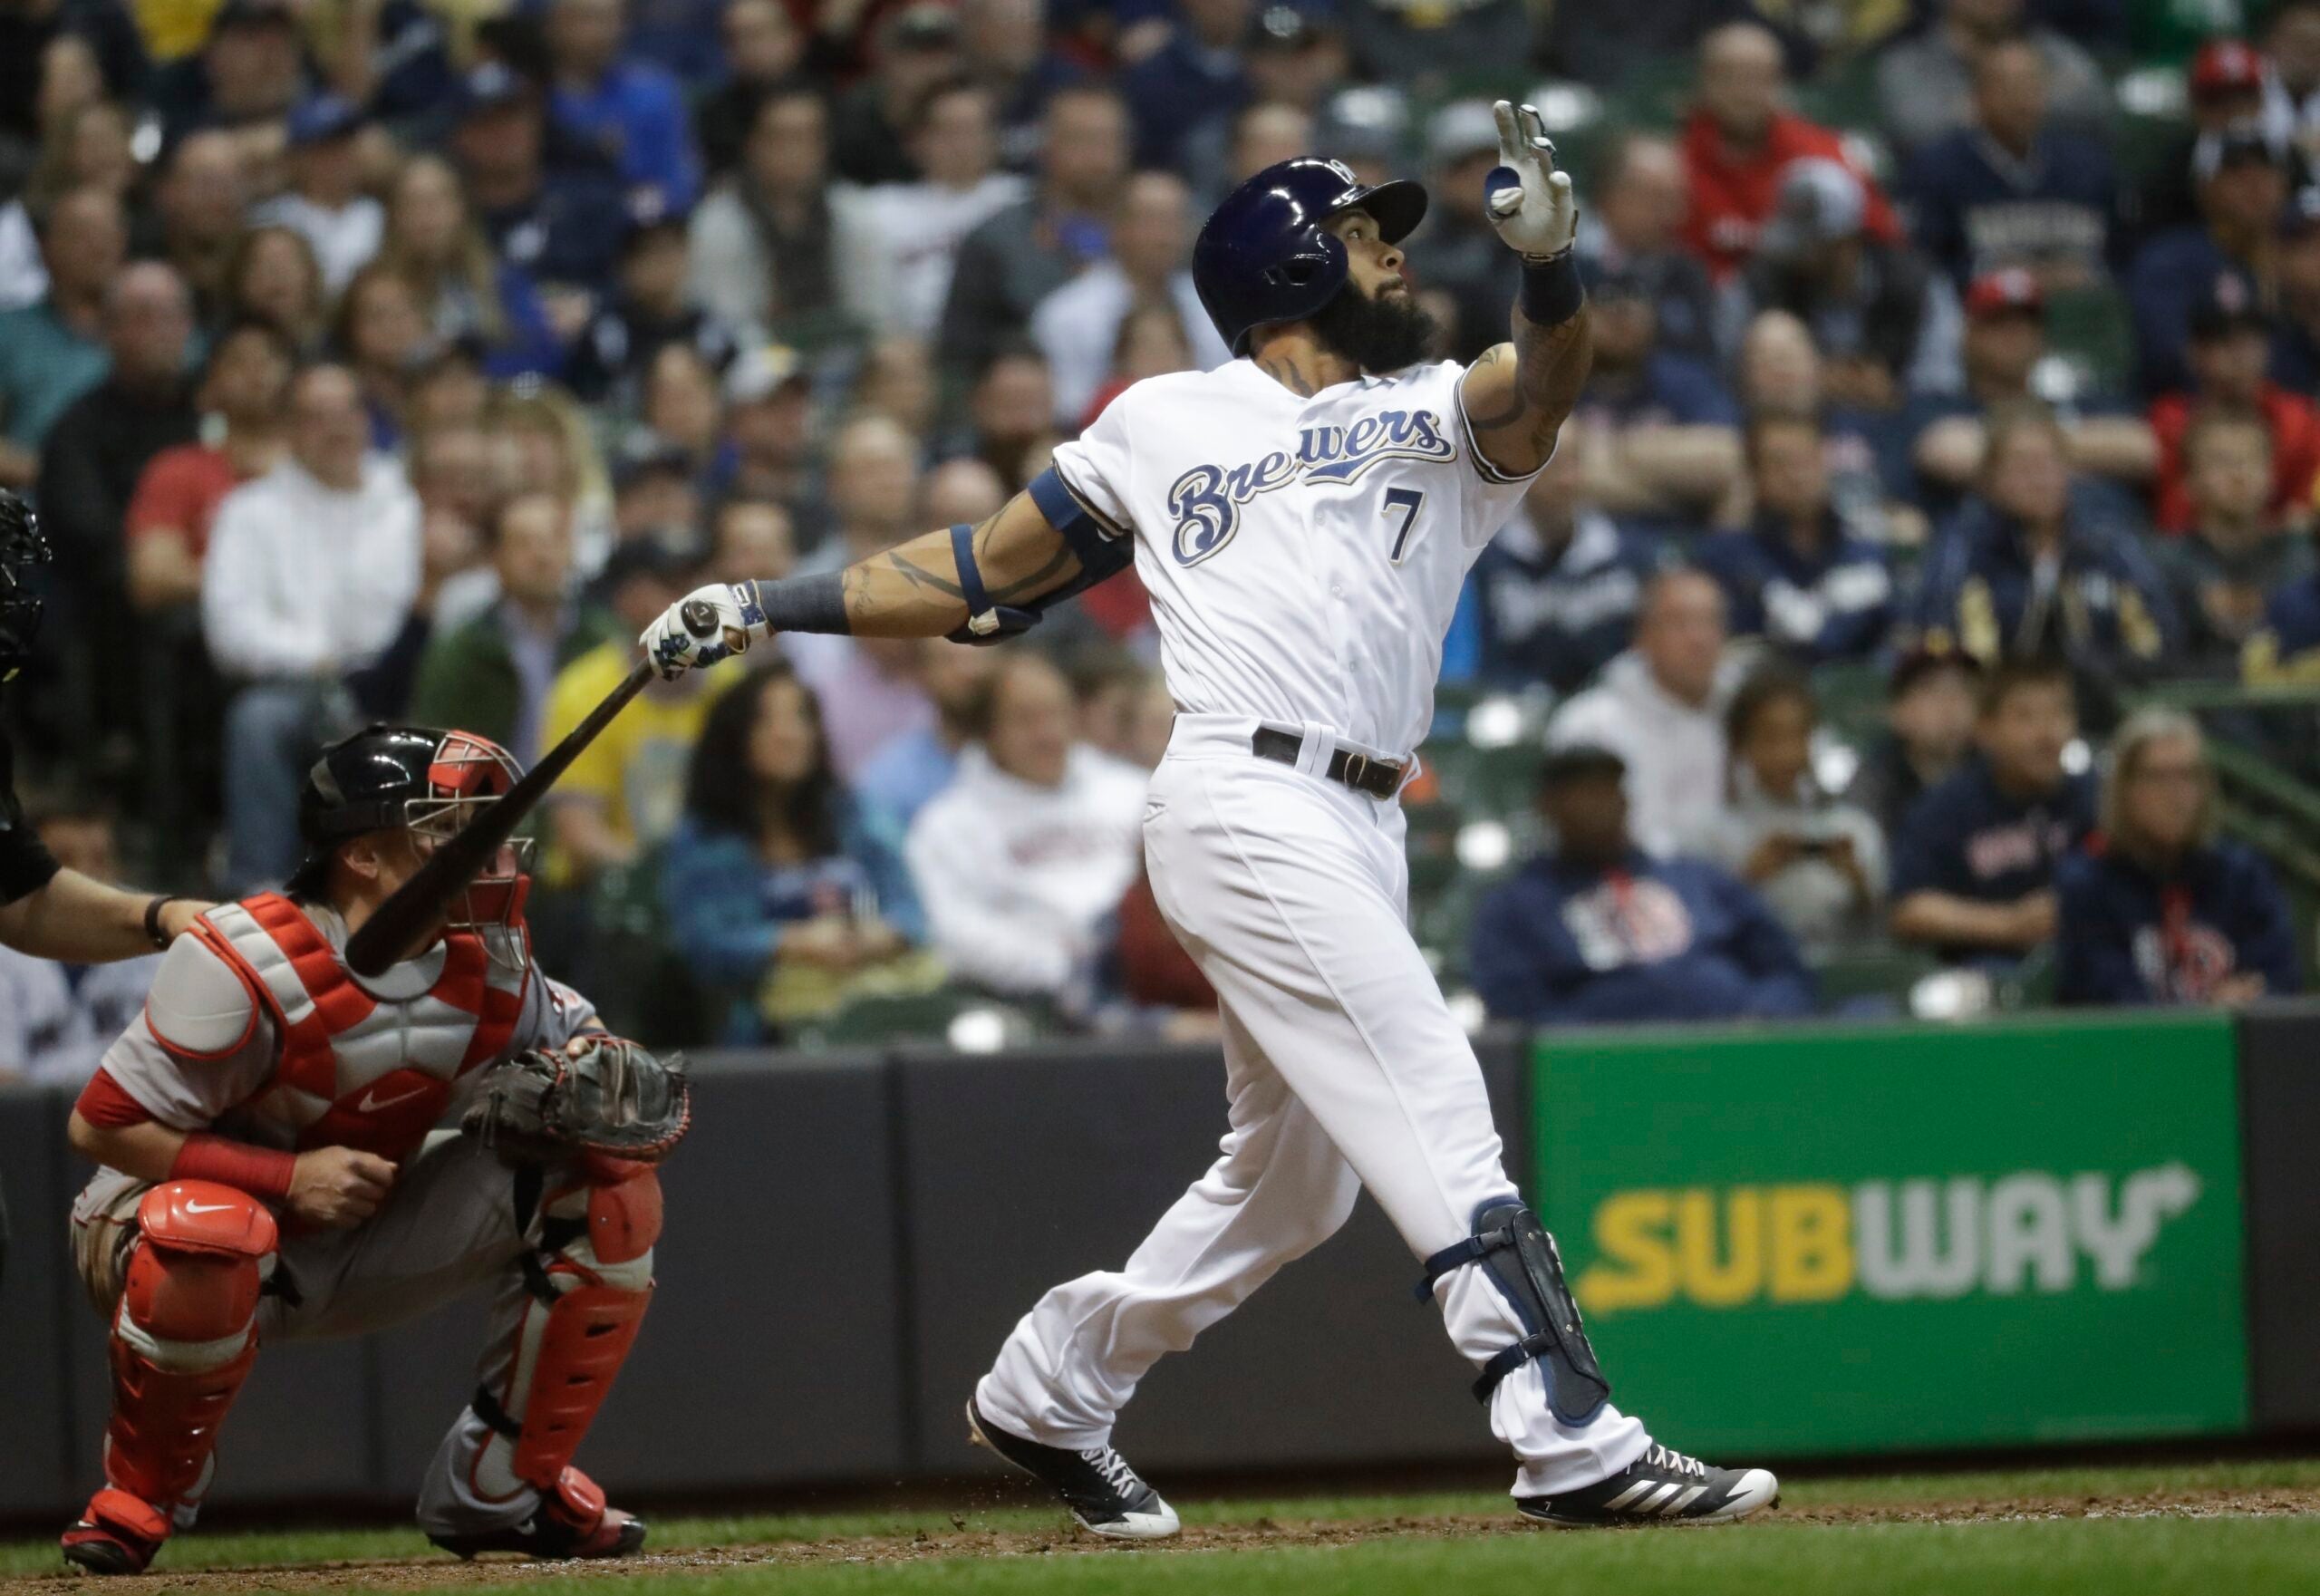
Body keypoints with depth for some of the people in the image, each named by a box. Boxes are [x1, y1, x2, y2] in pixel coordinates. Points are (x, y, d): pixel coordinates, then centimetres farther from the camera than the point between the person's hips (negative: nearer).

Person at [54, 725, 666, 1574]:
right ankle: (140, 1497, -14)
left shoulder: (490, 960, -8)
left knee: (611, 1184, -9)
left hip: (364, 1245, 6)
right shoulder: (245, 965, -27)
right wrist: (287, 1177, -30)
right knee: (206, 1234, -43)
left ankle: (498, 1488, 2)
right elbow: (100, 1125, -23)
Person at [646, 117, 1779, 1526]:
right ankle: (1575, 1447, -22)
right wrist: (770, 607, 12)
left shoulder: (1440, 414, 17)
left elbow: (1546, 384, -6)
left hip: (1360, 835, 6)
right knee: (1441, 1118, -16)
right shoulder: (1164, 424, 11)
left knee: (1293, 1177, 13)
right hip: (1247, 810, -6)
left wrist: (1549, 262, -28)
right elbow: (983, 577, 18)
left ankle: (1048, 1394, 30)